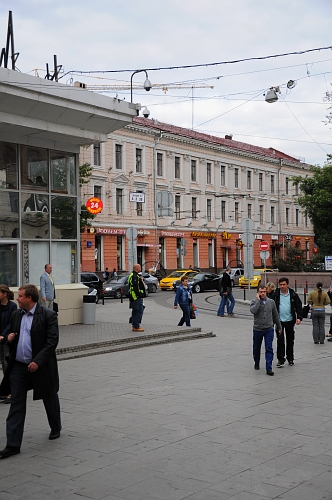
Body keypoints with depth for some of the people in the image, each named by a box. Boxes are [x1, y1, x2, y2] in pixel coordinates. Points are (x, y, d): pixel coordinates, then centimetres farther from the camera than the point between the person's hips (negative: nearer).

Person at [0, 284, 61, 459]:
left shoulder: (48, 315, -12)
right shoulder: (15, 315, 7)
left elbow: (52, 341, -16)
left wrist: (38, 361, -23)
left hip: (40, 366, -4)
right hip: (18, 367, 4)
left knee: (50, 399, 15)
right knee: (16, 405, 1)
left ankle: (56, 429, 40)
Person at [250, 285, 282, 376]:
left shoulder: (271, 302, 3)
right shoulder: (254, 302, -5)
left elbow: (275, 315, 12)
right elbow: (253, 311, -27)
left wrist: (279, 327, 15)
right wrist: (258, 300, -20)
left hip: (269, 329, 0)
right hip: (257, 329, 0)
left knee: (269, 349, -9)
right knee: (256, 348, 15)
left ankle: (269, 368, -9)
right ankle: (257, 363, 38)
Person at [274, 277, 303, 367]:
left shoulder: (293, 295, 1)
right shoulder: (275, 295, -3)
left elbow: (298, 306, 1)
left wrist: (299, 317, -11)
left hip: (290, 320, 1)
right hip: (279, 321, -1)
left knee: (290, 340, 11)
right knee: (280, 340, -6)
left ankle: (290, 359, 23)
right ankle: (280, 359, 0)